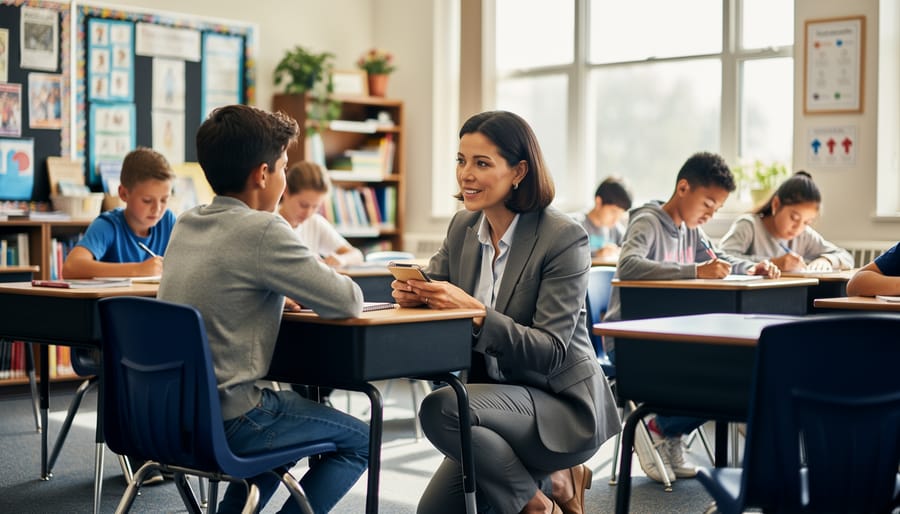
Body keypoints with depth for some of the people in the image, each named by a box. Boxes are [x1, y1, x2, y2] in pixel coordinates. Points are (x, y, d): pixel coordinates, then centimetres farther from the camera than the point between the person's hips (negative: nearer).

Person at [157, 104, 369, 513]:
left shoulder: (185, 225, 6)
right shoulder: (262, 231, -17)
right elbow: (349, 302, -15)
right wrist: (305, 295, 6)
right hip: (221, 424, -8)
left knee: (291, 404, 33)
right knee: (359, 441, 11)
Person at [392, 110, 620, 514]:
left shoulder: (564, 238, -18)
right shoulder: (463, 226, 2)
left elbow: (551, 351, -22)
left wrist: (474, 311, -33)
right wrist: (412, 294, -19)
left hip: (562, 405, -7)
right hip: (495, 398, 7)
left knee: (440, 408, -30)